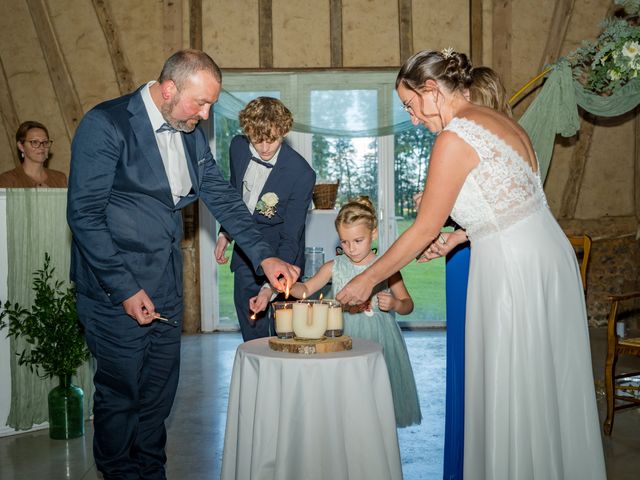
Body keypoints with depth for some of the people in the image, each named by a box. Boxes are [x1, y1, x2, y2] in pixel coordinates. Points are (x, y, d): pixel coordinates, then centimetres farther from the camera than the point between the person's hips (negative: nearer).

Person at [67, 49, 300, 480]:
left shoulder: (192, 133, 5)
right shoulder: (106, 125, -15)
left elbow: (221, 196, 9)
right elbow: (84, 214, -16)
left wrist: (264, 255, 0)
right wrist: (125, 287, -17)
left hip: (166, 283, 6)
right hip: (117, 285, -6)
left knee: (160, 389, 15)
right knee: (120, 391, 6)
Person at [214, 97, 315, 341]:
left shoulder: (302, 174, -26)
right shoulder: (238, 147, -9)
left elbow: (290, 237, -24)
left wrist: (271, 286, -32)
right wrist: (225, 233, 12)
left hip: (280, 255, -5)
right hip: (245, 251, 5)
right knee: (251, 332, 11)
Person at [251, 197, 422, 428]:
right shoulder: (334, 267, 2)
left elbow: (408, 304, 8)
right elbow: (305, 289, -2)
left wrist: (394, 304, -15)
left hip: (379, 339, -1)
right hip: (344, 337, 1)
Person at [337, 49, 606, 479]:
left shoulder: (455, 138, -13)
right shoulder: (499, 121, 12)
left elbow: (425, 228, -10)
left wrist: (367, 280, -2)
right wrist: (462, 235, 18)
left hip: (513, 268, -9)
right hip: (550, 254, 9)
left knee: (513, 393, 5)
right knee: (547, 387, 19)